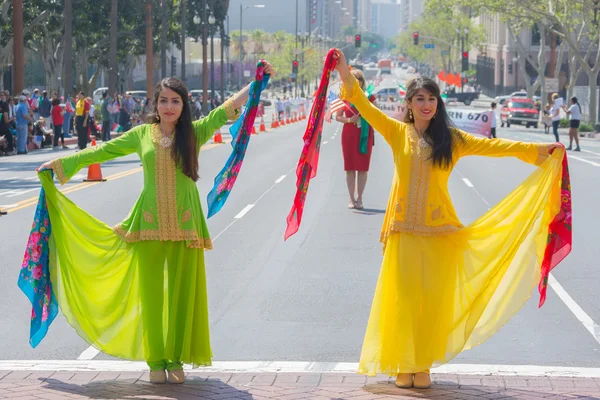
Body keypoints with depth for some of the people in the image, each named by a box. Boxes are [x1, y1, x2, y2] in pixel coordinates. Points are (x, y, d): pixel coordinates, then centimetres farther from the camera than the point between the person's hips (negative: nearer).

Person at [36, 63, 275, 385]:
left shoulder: (195, 132, 4)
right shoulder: (142, 134, 7)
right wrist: (60, 163, 15)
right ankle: (155, 360, 12)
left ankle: (176, 360, 14)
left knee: (181, 292, 3)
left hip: (185, 223, -1)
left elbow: (229, 108, -2)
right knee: (150, 292, 2)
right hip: (149, 223, 1)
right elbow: (102, 151, 13)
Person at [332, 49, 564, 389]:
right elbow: (365, 107, -2)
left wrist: (537, 150, -5)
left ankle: (423, 365, 11)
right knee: (403, 297, 1)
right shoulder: (398, 133, 3)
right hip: (403, 230, 0)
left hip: (438, 231, 0)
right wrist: (346, 75, -12)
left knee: (431, 298, 1)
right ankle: (403, 365, 11)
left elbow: (493, 146, 0)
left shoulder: (451, 139, 4)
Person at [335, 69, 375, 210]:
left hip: (365, 135, 0)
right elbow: (338, 117, 5)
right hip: (349, 135, 0)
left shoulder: (369, 97, 3)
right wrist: (349, 120, -12)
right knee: (350, 168, 2)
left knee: (363, 168, 0)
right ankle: (352, 199, 7)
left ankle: (359, 198, 8)